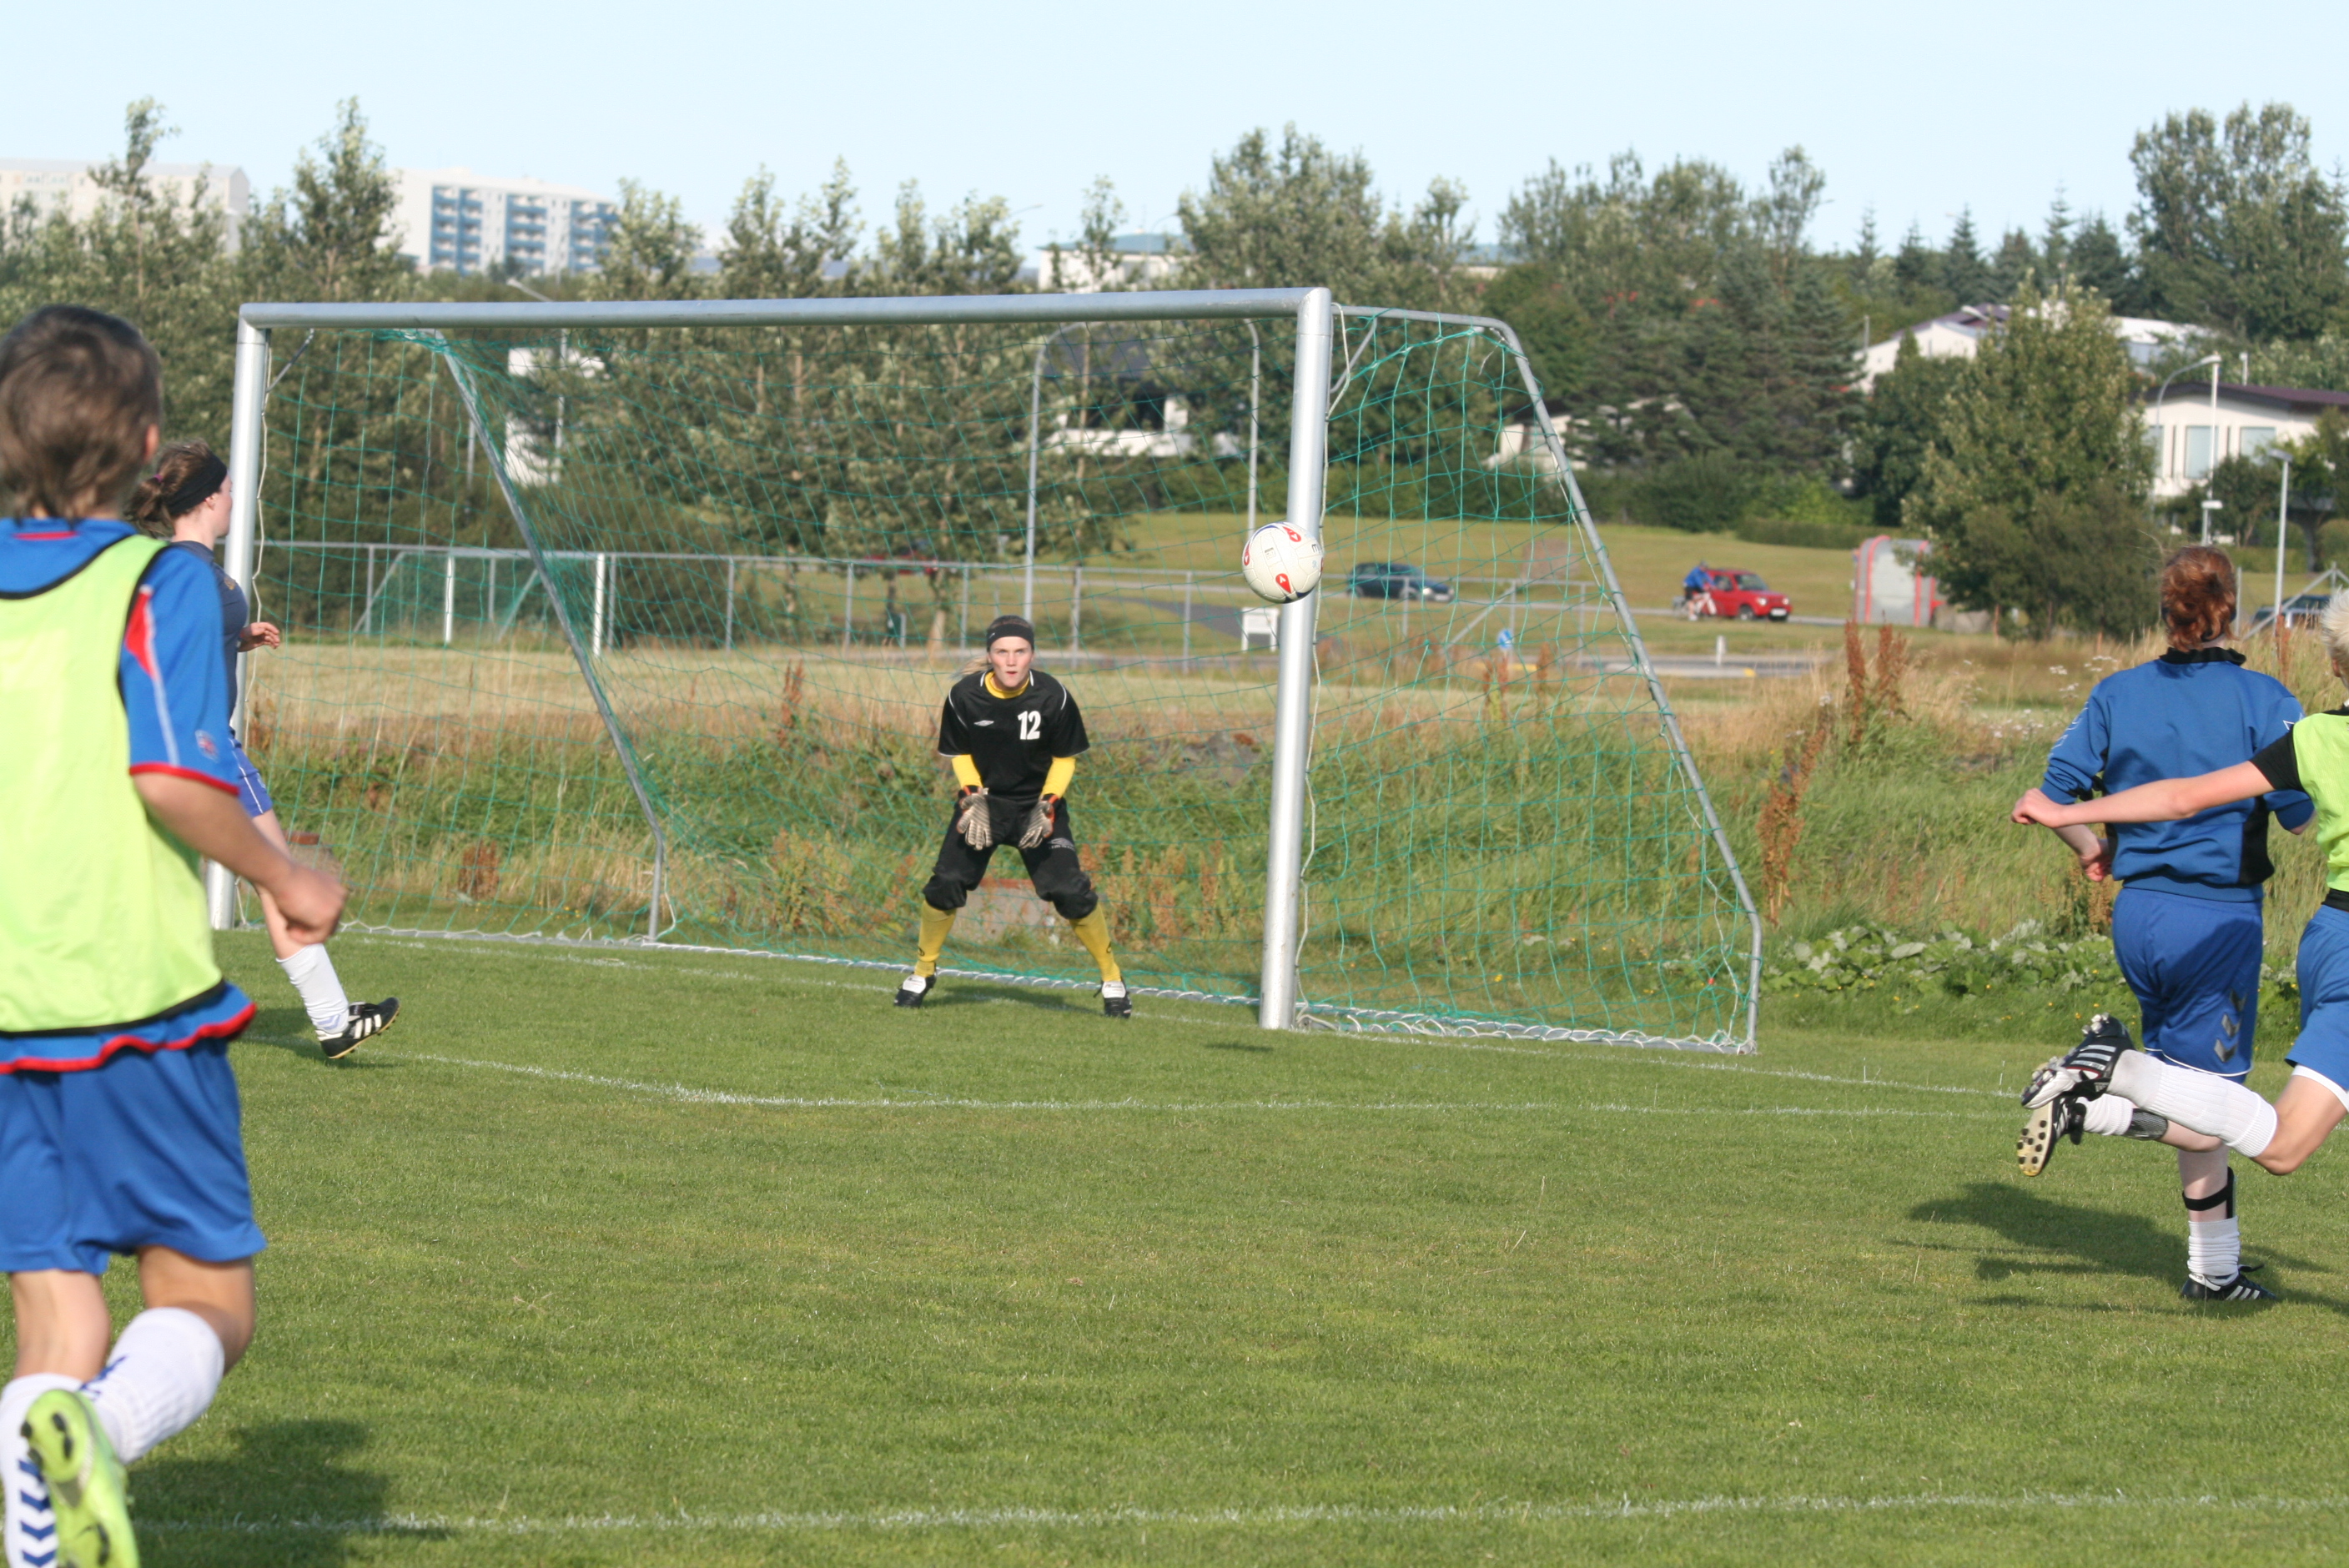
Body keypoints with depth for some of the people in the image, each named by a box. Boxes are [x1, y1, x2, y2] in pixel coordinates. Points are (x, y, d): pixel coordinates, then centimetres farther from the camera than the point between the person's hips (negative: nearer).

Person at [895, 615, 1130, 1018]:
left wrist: (1047, 806, -17)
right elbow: (959, 754, 1)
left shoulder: (1053, 697, -18)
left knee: (1070, 891, -13)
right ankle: (923, 972, 13)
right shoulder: (965, 696, -15)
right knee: (946, 883, -10)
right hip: (982, 799, 1)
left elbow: (1065, 759, -4)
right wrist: (972, 799, -14)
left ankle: (1112, 977, 5)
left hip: (1039, 803, -1)